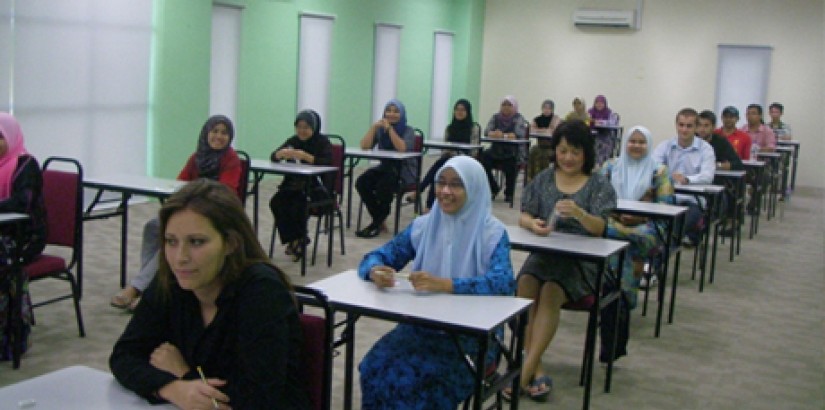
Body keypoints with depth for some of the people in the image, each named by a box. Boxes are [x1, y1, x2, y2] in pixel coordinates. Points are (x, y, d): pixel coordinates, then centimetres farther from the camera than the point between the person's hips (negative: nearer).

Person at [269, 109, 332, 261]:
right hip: (294, 184, 5)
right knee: (276, 202, -22)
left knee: (298, 204, -31)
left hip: (317, 187, -5)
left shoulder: (322, 141, -1)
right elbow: (273, 157, 4)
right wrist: (282, 153, -20)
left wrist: (306, 156, -30)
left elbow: (327, 163, -17)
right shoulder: (293, 141, 11)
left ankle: (298, 239, -6)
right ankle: (294, 240, -9)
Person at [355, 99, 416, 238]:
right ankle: (379, 219, -8)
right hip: (385, 168, 5)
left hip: (404, 172, -5)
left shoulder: (408, 131, -3)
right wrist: (373, 127, -12)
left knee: (383, 185, -34)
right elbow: (364, 146, -4)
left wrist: (389, 128, -22)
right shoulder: (380, 130, 9)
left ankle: (377, 224, -14)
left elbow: (402, 148, -23)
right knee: (362, 182, -22)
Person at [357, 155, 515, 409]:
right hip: (421, 325, 4)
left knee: (416, 378, -30)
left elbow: (504, 283, -21)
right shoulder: (423, 226, 9)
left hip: (472, 336, -4)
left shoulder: (492, 233, -5)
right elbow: (377, 256, 8)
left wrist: (445, 284, -33)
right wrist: (375, 272, -18)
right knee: (376, 367, -25)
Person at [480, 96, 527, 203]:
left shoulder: (519, 119, -1)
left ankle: (509, 193, -6)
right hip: (496, 151, 4)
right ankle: (493, 189, 1)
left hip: (513, 153, -4)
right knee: (483, 158, -22)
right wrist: (495, 133, -30)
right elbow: (487, 131, -6)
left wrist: (503, 135, -32)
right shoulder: (496, 117, 9)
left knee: (511, 163, -33)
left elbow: (519, 134, -19)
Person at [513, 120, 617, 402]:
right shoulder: (544, 179, 12)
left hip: (581, 259, -2)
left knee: (551, 291, -32)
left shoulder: (599, 185, 3)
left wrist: (579, 213, -31)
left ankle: (526, 369, -29)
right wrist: (533, 224, -18)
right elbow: (524, 216, 6)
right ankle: (536, 370, -29)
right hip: (544, 253, 3)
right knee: (526, 284, -29)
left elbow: (599, 228, -10)